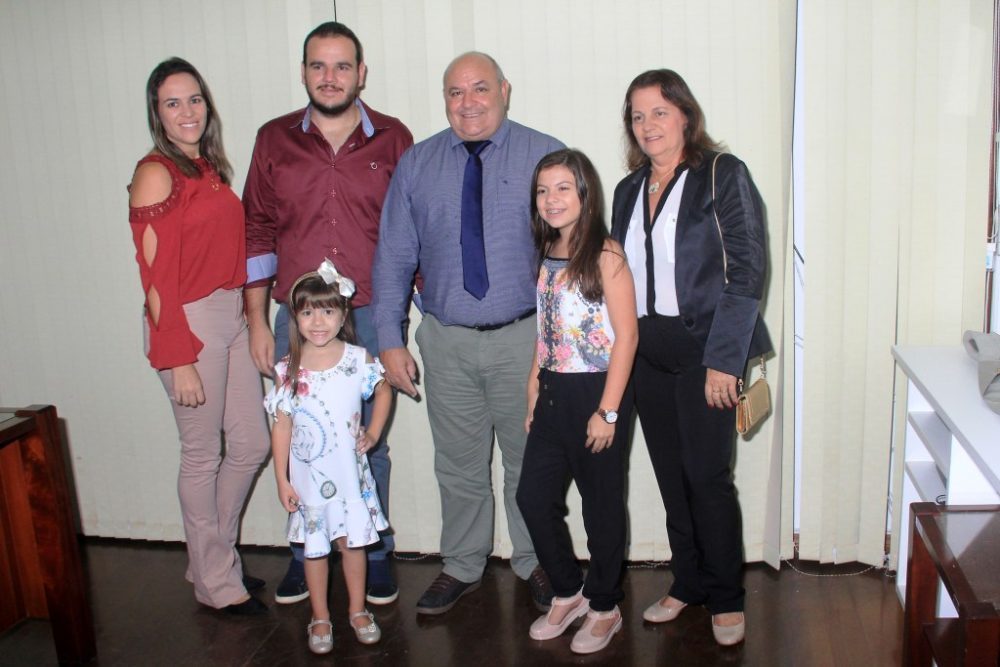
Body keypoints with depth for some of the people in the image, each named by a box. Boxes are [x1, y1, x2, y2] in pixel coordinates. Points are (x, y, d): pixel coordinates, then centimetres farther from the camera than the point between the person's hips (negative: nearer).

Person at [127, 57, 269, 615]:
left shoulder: (210, 168, 12)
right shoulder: (157, 173, -10)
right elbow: (156, 277, -14)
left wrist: (251, 318, 7)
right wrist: (177, 359, -16)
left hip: (231, 316, 8)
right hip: (190, 322, -8)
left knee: (252, 444, 14)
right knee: (203, 455, 5)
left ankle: (215, 555, 34)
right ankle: (217, 581, 23)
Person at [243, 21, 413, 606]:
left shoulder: (393, 139, 2)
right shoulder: (275, 140, 5)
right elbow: (258, 232, 7)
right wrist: (258, 321, 5)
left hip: (373, 317, -1)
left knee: (371, 442, 9)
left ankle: (376, 555, 26)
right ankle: (306, 554, 28)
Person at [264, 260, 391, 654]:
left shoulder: (358, 360, -7)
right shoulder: (288, 370, -7)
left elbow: (383, 392, 11)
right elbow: (281, 427, -3)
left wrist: (373, 433, -1)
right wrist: (282, 480, -3)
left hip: (350, 474, 0)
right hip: (308, 477, 0)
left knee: (353, 541, 11)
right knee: (314, 546, 11)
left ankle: (358, 611, 31)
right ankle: (320, 618, 28)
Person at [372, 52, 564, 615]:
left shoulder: (546, 156, -2)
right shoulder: (417, 165, 5)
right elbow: (394, 257, 5)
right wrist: (391, 339, -1)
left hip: (525, 338, -1)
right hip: (447, 341, 2)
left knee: (530, 461, 12)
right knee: (459, 464, 14)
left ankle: (535, 563, 34)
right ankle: (462, 568, 33)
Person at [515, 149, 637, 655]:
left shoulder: (605, 256, -12)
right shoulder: (545, 255, 9)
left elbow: (626, 335, -14)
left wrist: (607, 410, -16)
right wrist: (533, 394, 10)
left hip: (596, 392, -7)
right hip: (553, 394, 7)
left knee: (601, 506, 7)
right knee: (533, 498, 9)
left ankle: (605, 607, 26)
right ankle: (568, 593, 29)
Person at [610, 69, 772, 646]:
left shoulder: (723, 175, -5)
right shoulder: (630, 190, 14)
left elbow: (747, 272, -11)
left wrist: (723, 359, -16)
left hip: (705, 349, -5)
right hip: (648, 354, 6)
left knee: (708, 476, -2)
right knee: (671, 475, 11)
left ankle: (727, 598, 16)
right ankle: (688, 583, 28)